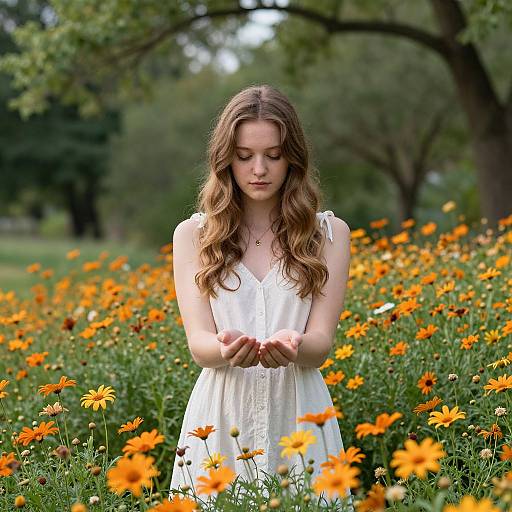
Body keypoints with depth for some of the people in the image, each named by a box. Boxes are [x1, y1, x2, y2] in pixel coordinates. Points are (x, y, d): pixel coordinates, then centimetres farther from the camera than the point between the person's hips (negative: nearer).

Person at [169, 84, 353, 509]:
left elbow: (321, 342, -3)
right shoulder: (194, 234, 5)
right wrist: (226, 349, -28)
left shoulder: (329, 233, 4)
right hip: (222, 415, 0)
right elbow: (198, 341, -4)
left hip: (298, 413, 0)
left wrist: (293, 347, -27)